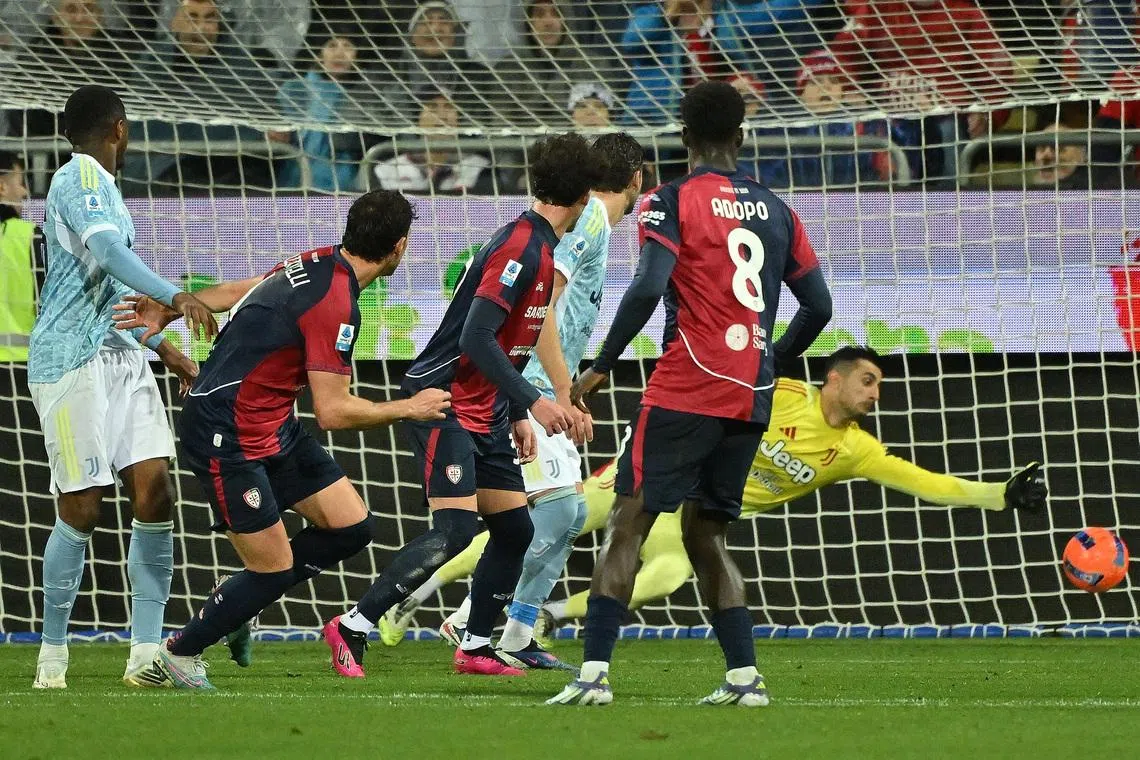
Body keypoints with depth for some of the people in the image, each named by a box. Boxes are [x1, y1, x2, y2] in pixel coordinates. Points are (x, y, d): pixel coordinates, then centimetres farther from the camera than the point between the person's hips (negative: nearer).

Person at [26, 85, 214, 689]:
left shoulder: (101, 185, 22)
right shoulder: (78, 179, -8)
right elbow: (107, 252, -25)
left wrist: (165, 349, 32)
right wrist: (175, 297, -35)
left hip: (120, 356, 9)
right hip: (70, 361, -9)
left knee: (154, 490, -4)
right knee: (82, 509, -7)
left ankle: (147, 653, -5)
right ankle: (53, 653, 6)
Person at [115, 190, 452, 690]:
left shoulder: (318, 264, 2)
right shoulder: (336, 306, -26)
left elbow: (238, 292, 15)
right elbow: (332, 412, -24)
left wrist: (168, 311, 23)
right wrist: (408, 409, -13)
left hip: (275, 427, 10)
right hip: (229, 437, -10)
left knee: (351, 527, 4)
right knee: (273, 570, -5)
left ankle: (243, 601, 20)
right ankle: (175, 658, 14)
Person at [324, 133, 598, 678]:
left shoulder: (539, 248, 13)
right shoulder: (521, 247, -18)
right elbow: (476, 338, -25)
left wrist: (517, 417, 21)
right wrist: (532, 401, -26)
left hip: (484, 411, 10)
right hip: (446, 402, -10)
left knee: (514, 528, 9)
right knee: (455, 530, -18)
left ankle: (476, 647, 17)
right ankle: (352, 628, -14)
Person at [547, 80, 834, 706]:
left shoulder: (672, 202, -4)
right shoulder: (775, 209, 12)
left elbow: (648, 288, -17)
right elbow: (818, 306, 13)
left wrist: (600, 367, -9)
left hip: (686, 391, -5)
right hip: (751, 397, 5)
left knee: (627, 524, -3)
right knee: (705, 533, 16)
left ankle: (594, 671, -13)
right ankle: (744, 676, 7)